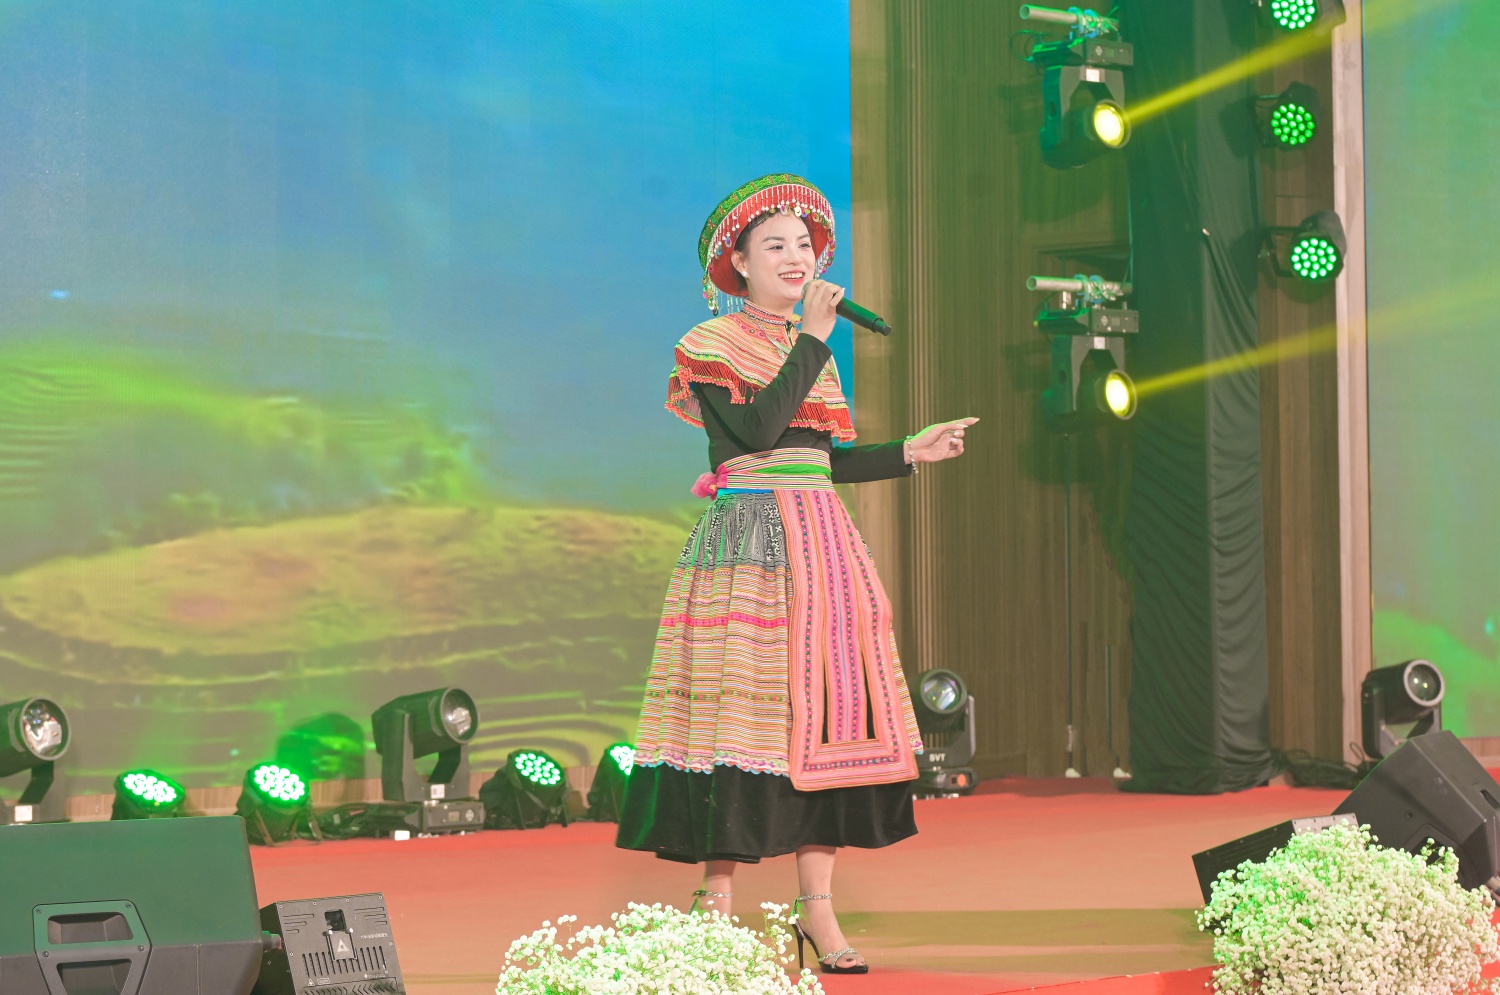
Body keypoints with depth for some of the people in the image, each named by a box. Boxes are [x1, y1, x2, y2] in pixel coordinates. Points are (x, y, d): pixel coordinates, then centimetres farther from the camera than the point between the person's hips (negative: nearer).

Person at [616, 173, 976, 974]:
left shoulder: (813, 348, 18)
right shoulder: (711, 345, -1)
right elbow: (755, 432, -17)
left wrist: (909, 454, 16)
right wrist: (812, 339, -13)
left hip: (822, 545, 6)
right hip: (747, 544, -6)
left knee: (823, 712, 1)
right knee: (744, 711, -10)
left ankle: (817, 906, 3)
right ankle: (718, 895, -3)